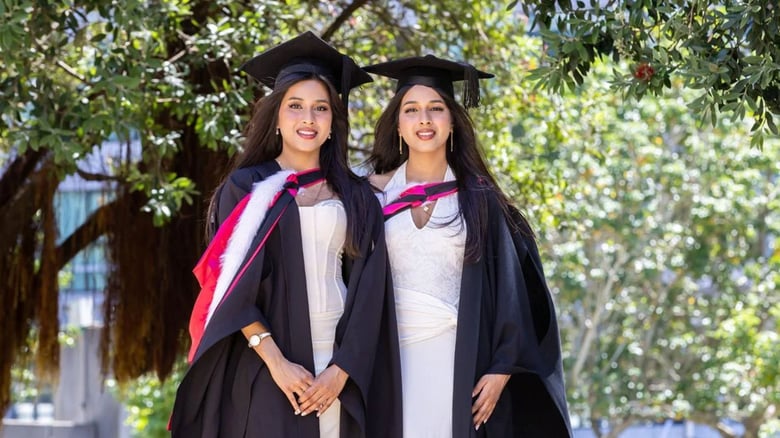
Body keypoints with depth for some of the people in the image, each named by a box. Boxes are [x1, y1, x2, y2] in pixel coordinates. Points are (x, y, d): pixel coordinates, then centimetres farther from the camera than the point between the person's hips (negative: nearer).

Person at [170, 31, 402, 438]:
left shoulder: (356, 197, 9)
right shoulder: (246, 189, 4)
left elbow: (367, 291, 4)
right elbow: (231, 286, -3)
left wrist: (342, 368, -9)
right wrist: (276, 361, -14)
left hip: (338, 364, 2)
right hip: (264, 372, -2)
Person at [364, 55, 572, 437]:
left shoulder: (479, 199, 3)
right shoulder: (375, 194, 6)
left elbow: (508, 288, 0)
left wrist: (503, 367, -8)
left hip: (460, 359, -1)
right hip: (392, 358, 1)